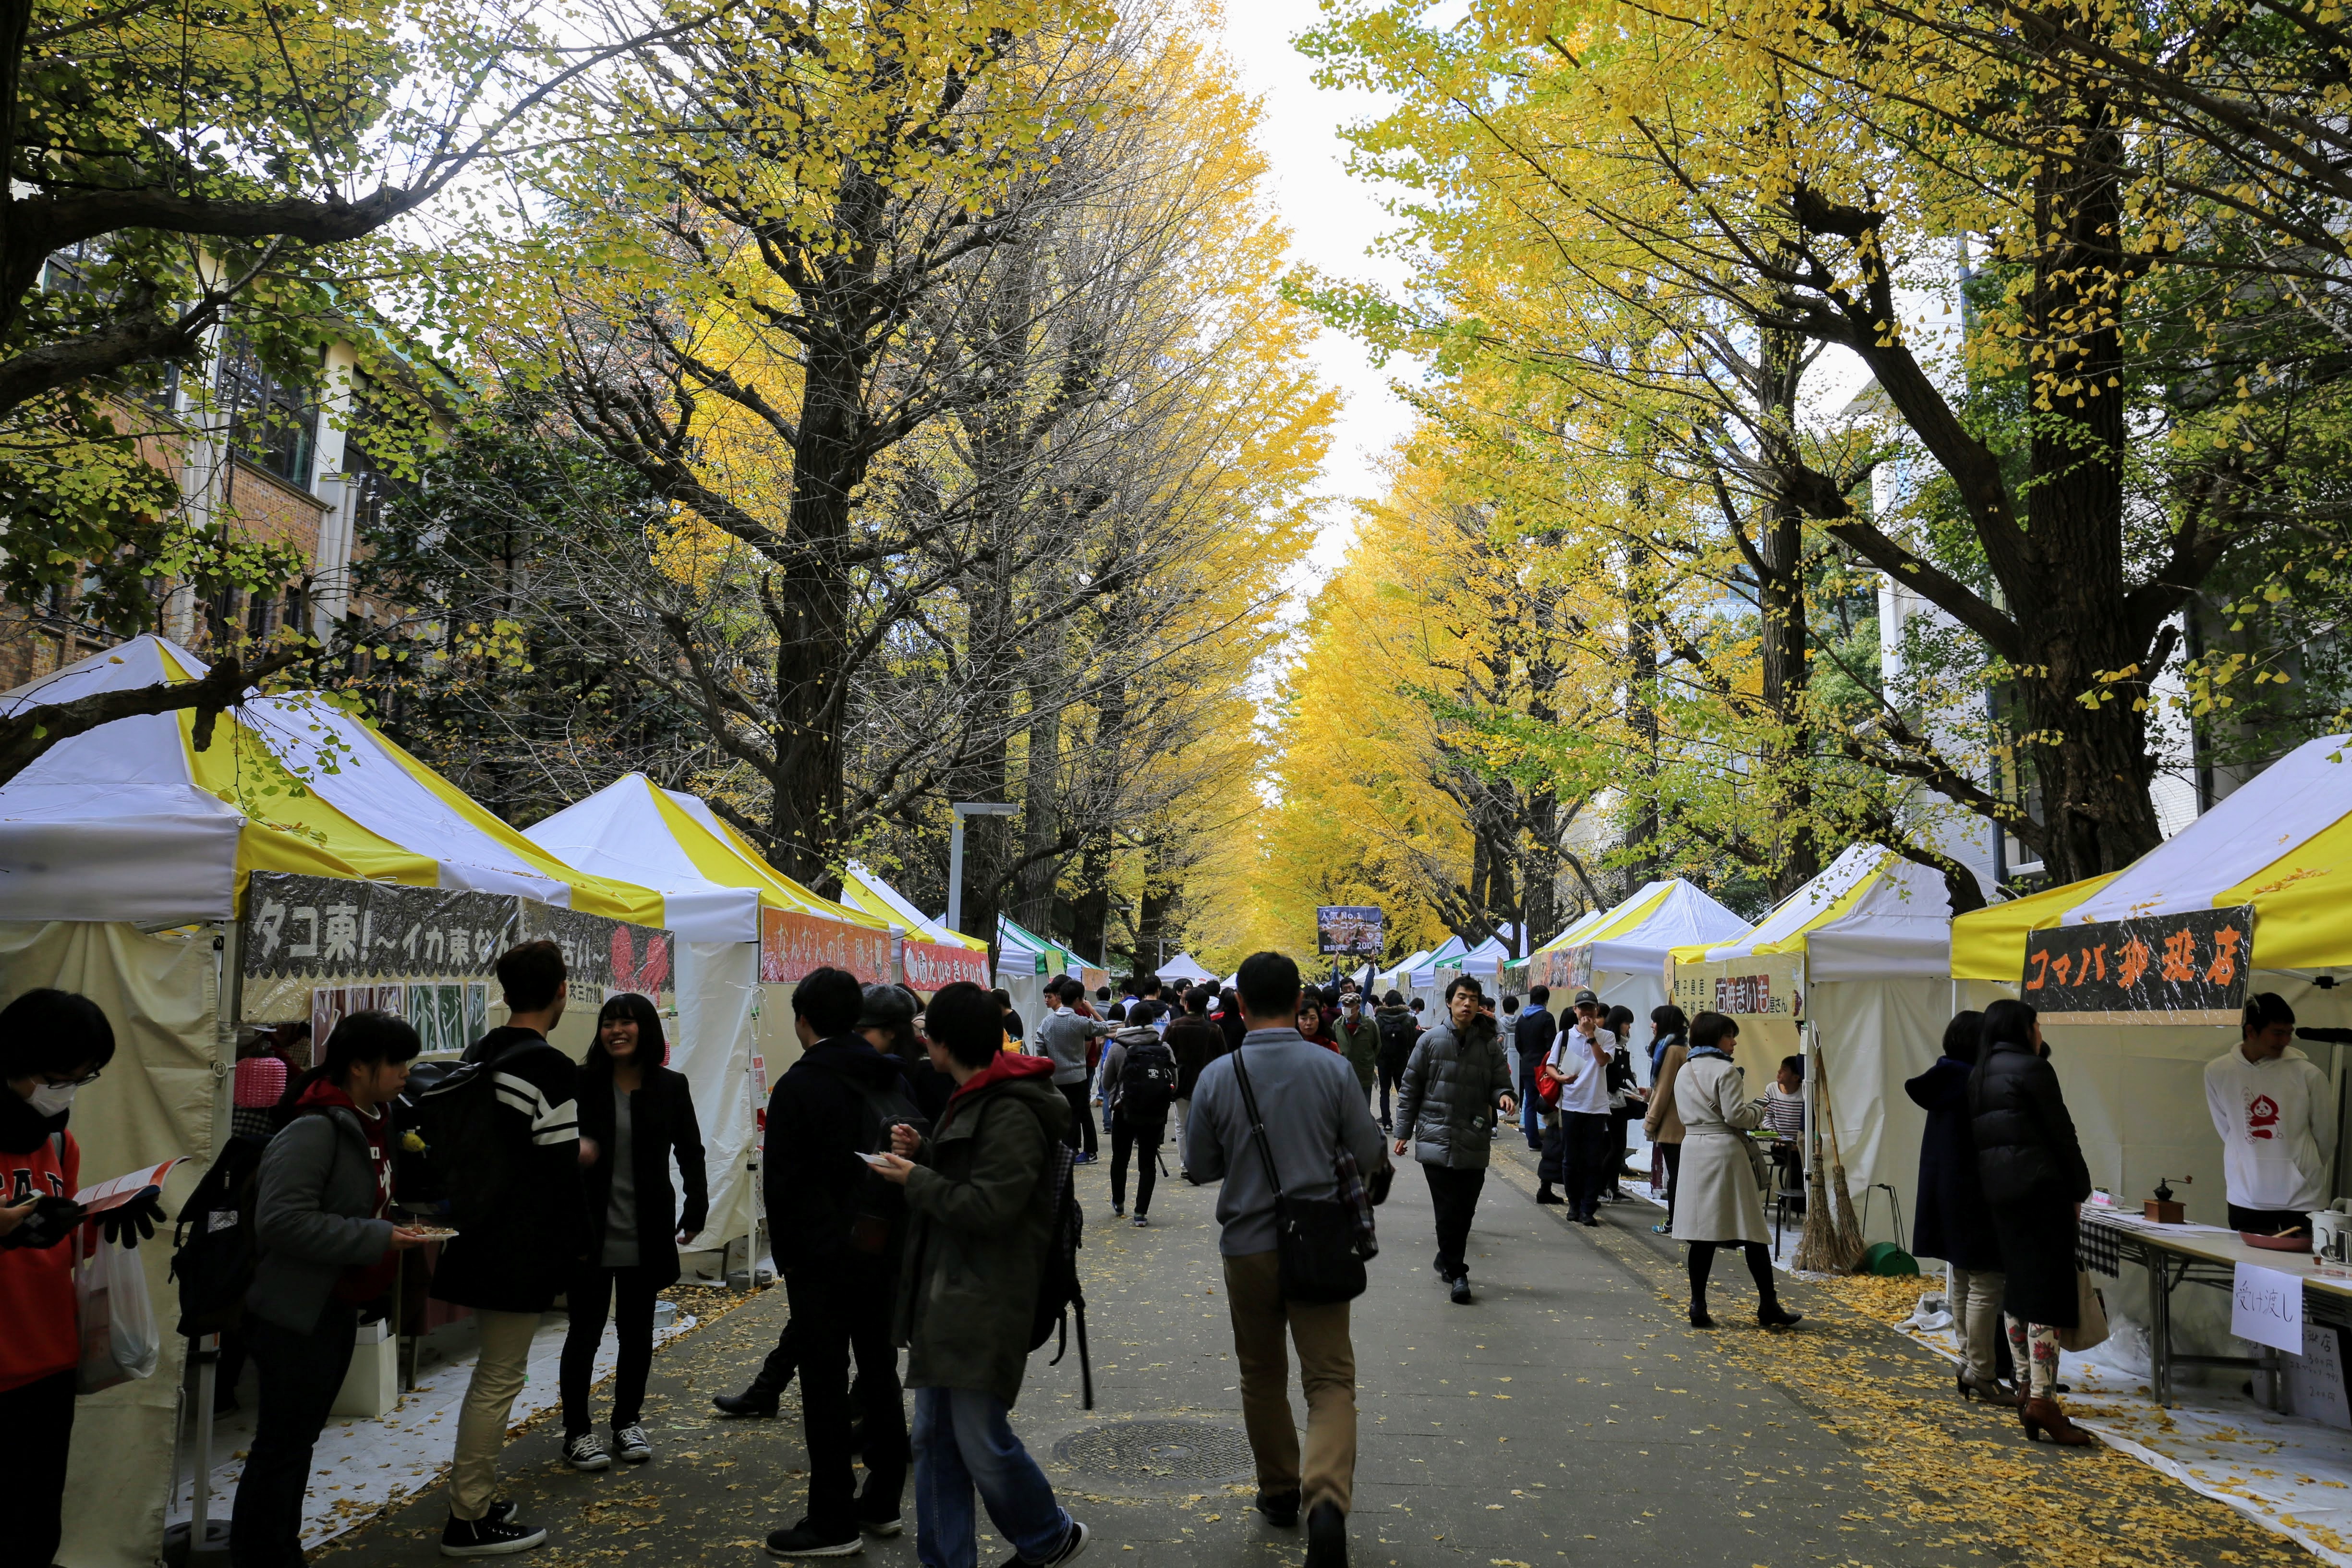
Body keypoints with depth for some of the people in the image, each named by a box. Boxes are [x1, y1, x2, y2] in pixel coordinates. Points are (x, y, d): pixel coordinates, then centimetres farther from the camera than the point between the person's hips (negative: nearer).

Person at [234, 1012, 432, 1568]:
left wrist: (400, 1226, 5)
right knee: (282, 1445, 0)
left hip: (336, 1309, 10)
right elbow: (282, 1221, -31)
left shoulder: (371, 1125, 9)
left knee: (299, 1439, 20)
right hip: (297, 1315, -10)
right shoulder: (314, 1130, -22)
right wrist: (377, 1239, -27)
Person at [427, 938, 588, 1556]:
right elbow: (559, 1168, -18)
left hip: (473, 1241, 9)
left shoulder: (477, 1055, 9)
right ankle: (469, 1521, 8)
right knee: (499, 1378, 0)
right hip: (520, 1250, -9)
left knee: (493, 1371, 20)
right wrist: (576, 1245, -5)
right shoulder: (552, 1068, -17)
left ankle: (471, 1500, 28)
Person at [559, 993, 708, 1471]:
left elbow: (690, 1153, 5)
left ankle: (628, 1420, 30)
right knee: (585, 1330, 6)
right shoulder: (582, 1083, -4)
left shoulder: (671, 1087, 0)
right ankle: (576, 1431, 19)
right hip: (591, 1232, -2)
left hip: (647, 1234, 2)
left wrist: (695, 1210, -6)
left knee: (637, 1331, 13)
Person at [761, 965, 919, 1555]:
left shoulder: (799, 1086, -13)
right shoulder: (894, 1080, 7)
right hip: (885, 1252, 7)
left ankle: (833, 1522, 7)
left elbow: (782, 1181, -13)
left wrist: (786, 1253, -1)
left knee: (826, 1386, 1)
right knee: (879, 1374, 15)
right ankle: (882, 1502, 26)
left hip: (822, 1257, -7)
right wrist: (898, 1234, 14)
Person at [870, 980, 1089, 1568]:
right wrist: (922, 1151, 6)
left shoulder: (1011, 1115, -19)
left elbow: (989, 1206, -24)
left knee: (982, 1442, -1)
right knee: (933, 1438, 13)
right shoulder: (972, 1099, 14)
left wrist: (916, 1180, -14)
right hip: (944, 1294, 10)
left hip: (983, 1305, -10)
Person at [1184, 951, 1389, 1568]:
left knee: (1262, 1376, 18)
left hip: (1247, 1245, 1)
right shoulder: (1332, 1069, -9)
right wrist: (1379, 1172, 21)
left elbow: (1199, 1168, 2)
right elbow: (1370, 1157, -2)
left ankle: (1279, 1492, 31)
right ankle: (1327, 1498, -18)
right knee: (1330, 1377, 2)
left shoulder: (1217, 1077, -8)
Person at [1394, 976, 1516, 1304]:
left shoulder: (1490, 1045, 6)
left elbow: (1499, 1084, 10)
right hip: (1435, 1138, -2)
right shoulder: (1430, 1040, 2)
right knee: (1448, 1210, -4)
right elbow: (1410, 1089, 6)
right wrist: (1404, 1132, 5)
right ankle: (1458, 1272, 6)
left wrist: (1504, 1096, -15)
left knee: (1465, 1210, 7)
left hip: (1474, 1143, 2)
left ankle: (1447, 1260, 27)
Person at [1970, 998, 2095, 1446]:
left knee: (2016, 1288, 12)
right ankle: (2043, 1399, -12)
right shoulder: (2031, 1069, -8)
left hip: (1997, 1191, 8)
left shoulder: (1980, 1074, 15)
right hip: (2039, 1187, -8)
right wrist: (2080, 1188, 2)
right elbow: (2061, 1135, -8)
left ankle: (2030, 1389, 17)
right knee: (2048, 1290, -8)